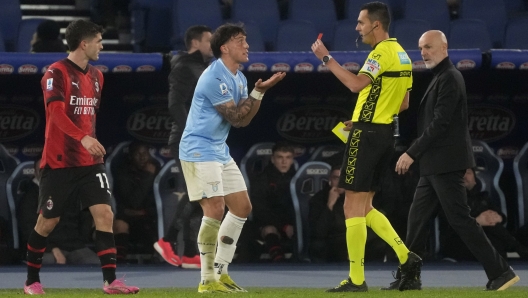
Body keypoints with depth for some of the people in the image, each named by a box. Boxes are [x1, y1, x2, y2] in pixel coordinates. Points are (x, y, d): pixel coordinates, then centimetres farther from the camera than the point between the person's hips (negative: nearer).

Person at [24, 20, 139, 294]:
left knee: (104, 214, -9)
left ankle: (110, 281, -10)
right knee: (47, 221, 4)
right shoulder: (56, 73, -12)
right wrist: (83, 138, -37)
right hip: (58, 162, -6)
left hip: (89, 162, 6)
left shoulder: (96, 76, 11)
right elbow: (56, 112, -25)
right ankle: (32, 280, 21)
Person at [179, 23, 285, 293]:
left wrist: (259, 92, -3)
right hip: (199, 151, -10)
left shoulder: (239, 78, 12)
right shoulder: (214, 78, -18)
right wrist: (259, 92, -16)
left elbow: (243, 120, 9)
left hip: (220, 151, 10)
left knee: (242, 207, 10)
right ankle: (208, 281, -10)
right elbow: (235, 117, -16)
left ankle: (221, 272, 18)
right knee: (215, 210, -16)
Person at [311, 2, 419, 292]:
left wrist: (326, 58, -23)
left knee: (353, 207, -4)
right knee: (364, 207, 16)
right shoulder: (401, 54, 15)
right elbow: (403, 103, 20)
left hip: (366, 135, -9)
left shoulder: (382, 53, -14)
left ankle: (356, 279, -3)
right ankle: (405, 256, 8)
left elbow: (356, 84, -29)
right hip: (384, 133, 9)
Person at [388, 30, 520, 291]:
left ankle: (500, 272, -8)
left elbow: (440, 122, -20)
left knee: (460, 219, -9)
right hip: (435, 166, 10)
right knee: (418, 218, 10)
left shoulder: (449, 78, -13)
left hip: (446, 164, -10)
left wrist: (412, 153, -19)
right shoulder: (440, 78, 18)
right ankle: (409, 277, 14)